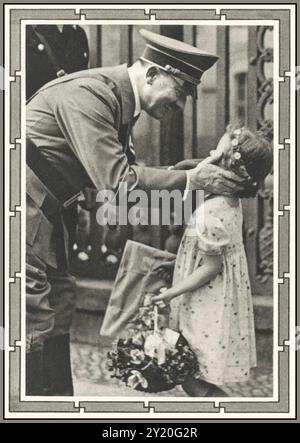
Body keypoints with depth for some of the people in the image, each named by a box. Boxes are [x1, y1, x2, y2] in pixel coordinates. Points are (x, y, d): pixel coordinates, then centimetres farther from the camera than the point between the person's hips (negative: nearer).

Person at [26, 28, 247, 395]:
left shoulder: (120, 98, 8)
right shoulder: (90, 94, -22)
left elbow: (125, 169, 11)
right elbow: (116, 181, -27)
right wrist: (190, 180, -20)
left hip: (44, 208, 10)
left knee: (59, 303, 14)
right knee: (35, 315, -8)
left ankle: (59, 396, 25)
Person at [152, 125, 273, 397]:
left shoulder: (212, 212, -27)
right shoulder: (232, 200, 0)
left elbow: (212, 266, -22)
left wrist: (172, 293, -18)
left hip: (209, 310, -9)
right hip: (220, 303, 9)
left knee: (193, 380, 1)